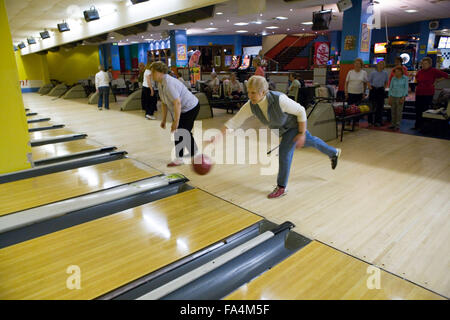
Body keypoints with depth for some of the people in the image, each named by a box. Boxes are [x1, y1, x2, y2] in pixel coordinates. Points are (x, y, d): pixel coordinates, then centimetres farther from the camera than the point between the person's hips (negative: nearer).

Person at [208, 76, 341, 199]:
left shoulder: (279, 99, -40)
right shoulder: (250, 105, -26)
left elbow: (301, 111, -26)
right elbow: (234, 121, -26)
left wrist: (302, 134, -23)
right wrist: (219, 136, -39)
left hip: (295, 125, -6)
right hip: (282, 129, 6)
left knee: (284, 152, -18)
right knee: (309, 141, 25)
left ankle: (281, 187, 2)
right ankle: (334, 153, 53)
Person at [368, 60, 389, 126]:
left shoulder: (385, 73, 6)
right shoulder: (373, 73, 0)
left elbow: (386, 82, 18)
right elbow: (368, 82, 5)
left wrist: (384, 88, 7)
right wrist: (370, 88, -7)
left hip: (381, 91, 2)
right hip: (373, 90, -2)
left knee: (380, 106, 1)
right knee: (372, 106, 0)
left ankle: (378, 121, 7)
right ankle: (370, 121, 10)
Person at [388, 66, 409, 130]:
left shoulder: (405, 78, -1)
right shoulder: (393, 79, 6)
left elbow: (406, 88, -3)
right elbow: (390, 88, 9)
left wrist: (403, 97, -11)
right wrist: (389, 98, 5)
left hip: (400, 97, -3)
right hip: (393, 96, 3)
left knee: (399, 111, -3)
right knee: (393, 111, 6)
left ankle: (398, 125, 4)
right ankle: (393, 124, 14)